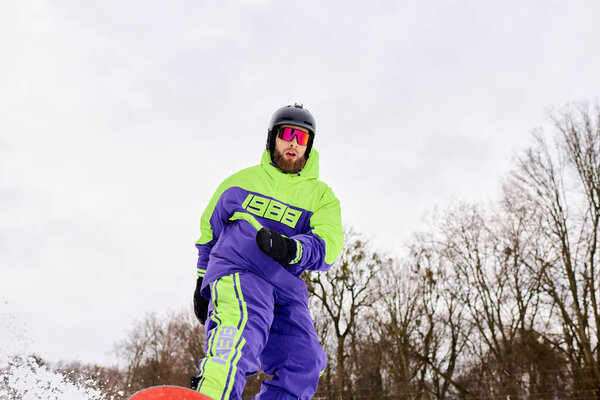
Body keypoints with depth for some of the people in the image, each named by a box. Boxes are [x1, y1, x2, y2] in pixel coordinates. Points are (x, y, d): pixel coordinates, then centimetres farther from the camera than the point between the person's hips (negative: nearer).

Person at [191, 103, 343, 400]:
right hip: (235, 267, -3)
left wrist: (291, 249, -25)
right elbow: (209, 230, 26)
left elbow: (329, 244, -4)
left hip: (285, 285, 3)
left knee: (303, 364, -16)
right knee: (246, 322, -35)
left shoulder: (321, 195, 15)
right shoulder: (242, 180, 17)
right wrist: (202, 281, 20)